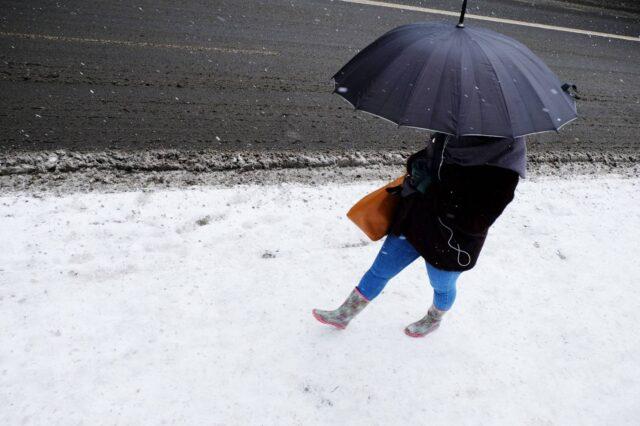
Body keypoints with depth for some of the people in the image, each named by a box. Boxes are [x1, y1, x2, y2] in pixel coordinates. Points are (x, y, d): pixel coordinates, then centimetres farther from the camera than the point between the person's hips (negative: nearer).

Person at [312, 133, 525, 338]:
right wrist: (414, 179, -9)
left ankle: (434, 319, 60)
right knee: (379, 270, 16)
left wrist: (430, 189, -29)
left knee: (442, 287, 25)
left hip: (450, 244, -5)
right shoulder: (448, 134, -9)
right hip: (412, 221, 5)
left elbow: (476, 223, -29)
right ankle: (344, 315, 39)